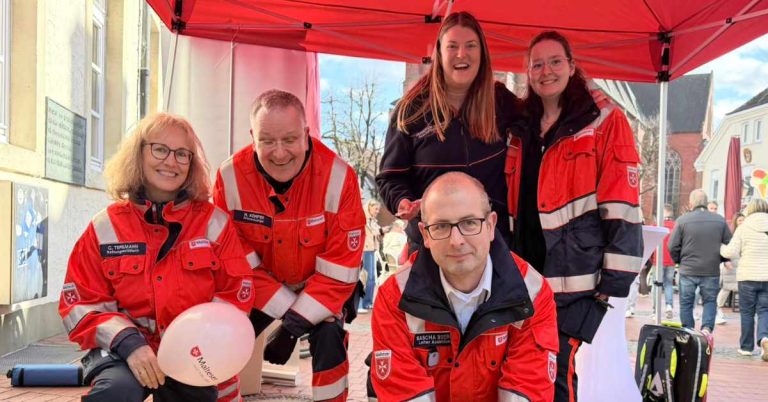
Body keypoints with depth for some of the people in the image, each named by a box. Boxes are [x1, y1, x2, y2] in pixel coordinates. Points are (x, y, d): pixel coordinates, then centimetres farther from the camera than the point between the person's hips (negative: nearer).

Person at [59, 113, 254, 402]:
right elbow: (80, 303, -3)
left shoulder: (214, 222, -1)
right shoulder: (105, 227, -1)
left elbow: (237, 291, 0)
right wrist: (126, 341, -20)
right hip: (126, 350, -2)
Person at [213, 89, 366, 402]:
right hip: (259, 286, 2)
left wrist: (295, 324, -27)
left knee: (329, 337, -24)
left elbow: (338, 268, -23)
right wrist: (286, 310, -22)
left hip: (320, 285, -2)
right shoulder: (230, 177, -22)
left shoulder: (339, 177, -26)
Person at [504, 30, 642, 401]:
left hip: (574, 277, -6)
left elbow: (621, 206, -9)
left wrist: (614, 281, -14)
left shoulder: (605, 122, -3)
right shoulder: (522, 130, 16)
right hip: (524, 275, 6)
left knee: (555, 369, -7)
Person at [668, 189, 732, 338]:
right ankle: (707, 327, -3)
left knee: (686, 303, 12)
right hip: (712, 271, 2)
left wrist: (679, 261, 11)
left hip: (688, 270, -2)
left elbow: (672, 246, -6)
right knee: (710, 301, 16)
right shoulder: (720, 220, 1)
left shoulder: (683, 220, -8)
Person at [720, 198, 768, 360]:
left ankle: (746, 346, 16)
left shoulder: (743, 227, -6)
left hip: (748, 276, -1)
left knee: (747, 312, 10)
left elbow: (731, 252, -7)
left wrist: (720, 247, 11)